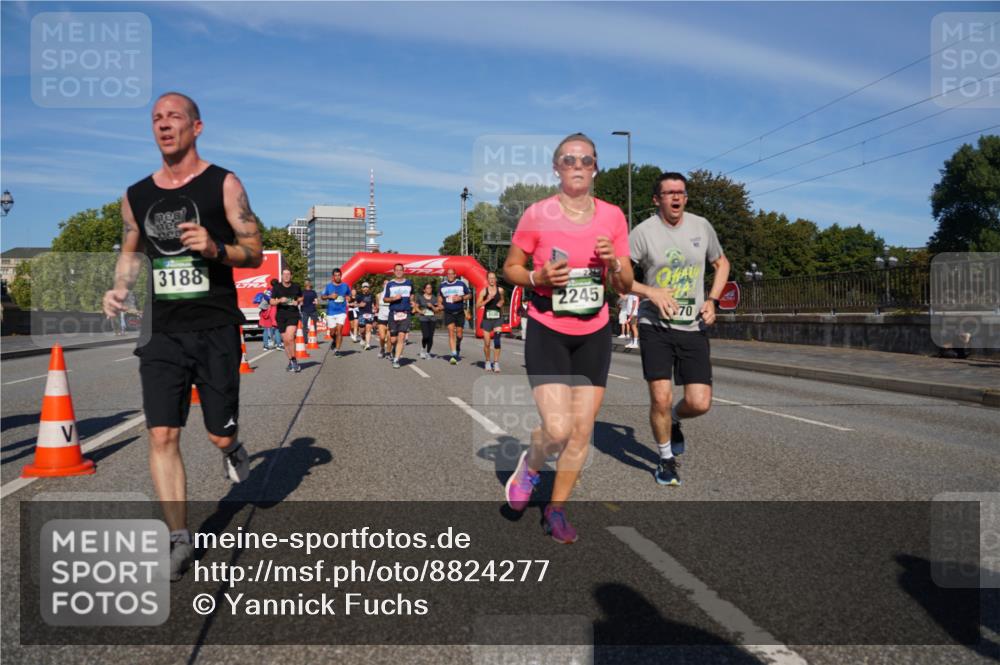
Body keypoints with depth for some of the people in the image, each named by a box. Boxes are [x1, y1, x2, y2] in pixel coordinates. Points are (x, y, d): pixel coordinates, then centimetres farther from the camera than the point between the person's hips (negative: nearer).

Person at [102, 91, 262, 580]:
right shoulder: (136, 196, 10)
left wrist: (216, 249, -22)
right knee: (161, 436, -5)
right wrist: (120, 288, 4)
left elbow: (254, 253, -2)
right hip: (162, 333, 3)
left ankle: (230, 449, 42)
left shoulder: (223, 184, -2)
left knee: (220, 434, 3)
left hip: (215, 329, -3)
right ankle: (180, 539, 6)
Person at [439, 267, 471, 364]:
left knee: (459, 334, 6)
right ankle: (454, 355, -18)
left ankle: (458, 347, 38)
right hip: (448, 313, 0)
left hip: (460, 313, 0)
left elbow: (469, 295, 5)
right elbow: (440, 296, 23)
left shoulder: (461, 284, 0)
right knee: (451, 332, -13)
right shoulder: (442, 285, 5)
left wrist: (461, 298, -13)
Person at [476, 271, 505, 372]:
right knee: (487, 343, 5)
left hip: (498, 318, 0)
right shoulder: (484, 291, -3)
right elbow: (477, 305, -6)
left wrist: (501, 303, -1)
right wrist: (487, 300, -19)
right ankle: (487, 362, 27)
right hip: (487, 319, 0)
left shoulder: (500, 290, 2)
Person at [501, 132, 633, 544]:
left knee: (582, 432, 5)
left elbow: (625, 286, 6)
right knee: (557, 429, -15)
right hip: (547, 333, -3)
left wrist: (613, 262, -14)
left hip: (594, 335, 4)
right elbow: (510, 268, 3)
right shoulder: (537, 215, -7)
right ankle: (530, 465, 21)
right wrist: (538, 277, -16)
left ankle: (556, 510, 24)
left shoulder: (612, 216, 2)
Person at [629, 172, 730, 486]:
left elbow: (721, 263, 21)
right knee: (660, 399, -8)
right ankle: (666, 459, 19)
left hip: (694, 328, 3)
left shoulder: (701, 226, 5)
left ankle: (674, 419, 31)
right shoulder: (644, 232, -7)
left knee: (700, 403, -5)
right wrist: (652, 292, -19)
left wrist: (712, 300, 6)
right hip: (655, 327, -3)